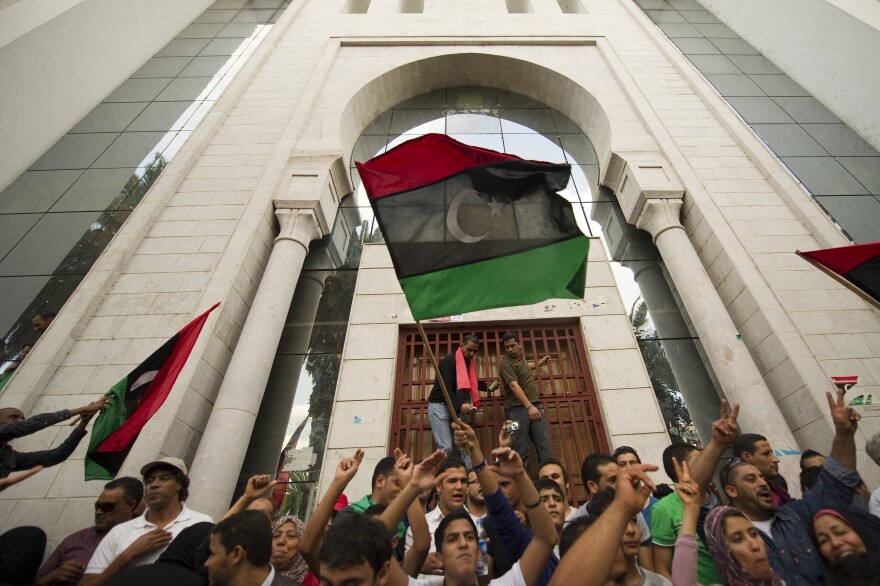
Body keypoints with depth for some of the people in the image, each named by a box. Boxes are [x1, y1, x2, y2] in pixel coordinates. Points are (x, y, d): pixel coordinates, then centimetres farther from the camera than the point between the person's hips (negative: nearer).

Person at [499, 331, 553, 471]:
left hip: (535, 406, 8)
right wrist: (529, 406, -36)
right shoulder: (506, 364, -14)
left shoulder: (521, 355, 12)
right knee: (521, 450, -4)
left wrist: (539, 363, 44)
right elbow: (514, 386, -27)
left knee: (545, 446, 3)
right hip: (517, 409, -7)